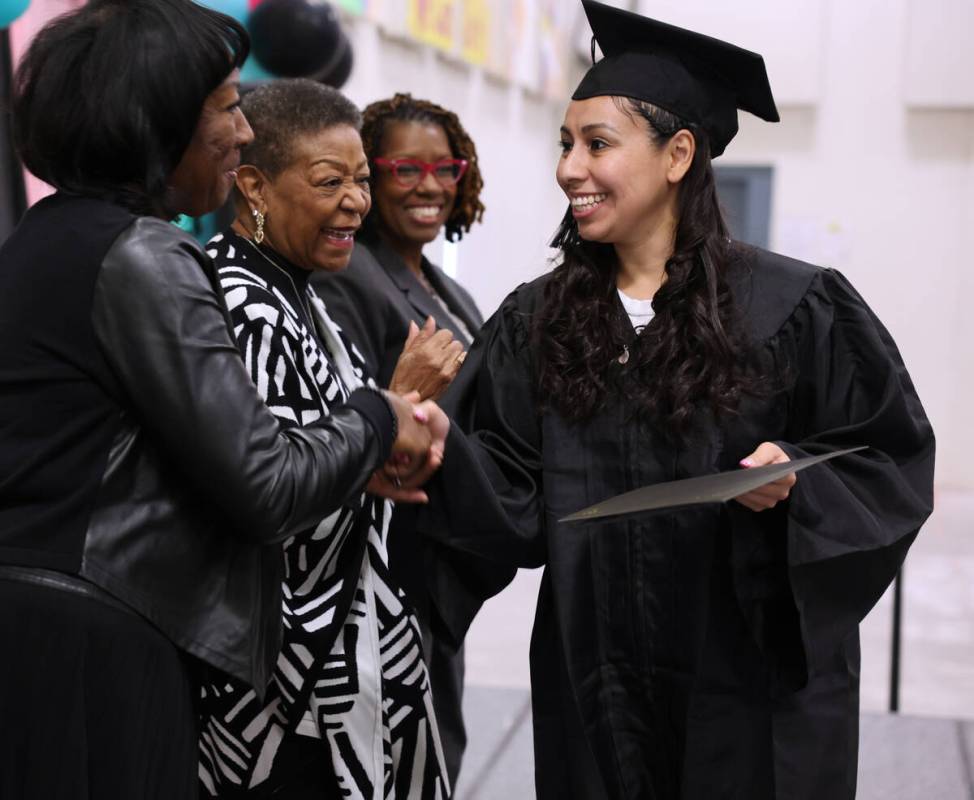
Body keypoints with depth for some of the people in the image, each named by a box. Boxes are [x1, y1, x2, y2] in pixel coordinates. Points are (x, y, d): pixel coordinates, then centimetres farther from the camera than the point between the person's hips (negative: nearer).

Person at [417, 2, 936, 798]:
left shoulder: (795, 307, -9)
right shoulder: (535, 320, 1)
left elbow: (891, 461, -3)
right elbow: (519, 502, -2)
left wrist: (795, 481, -22)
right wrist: (440, 449, -20)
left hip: (757, 682, -2)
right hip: (593, 686, 3)